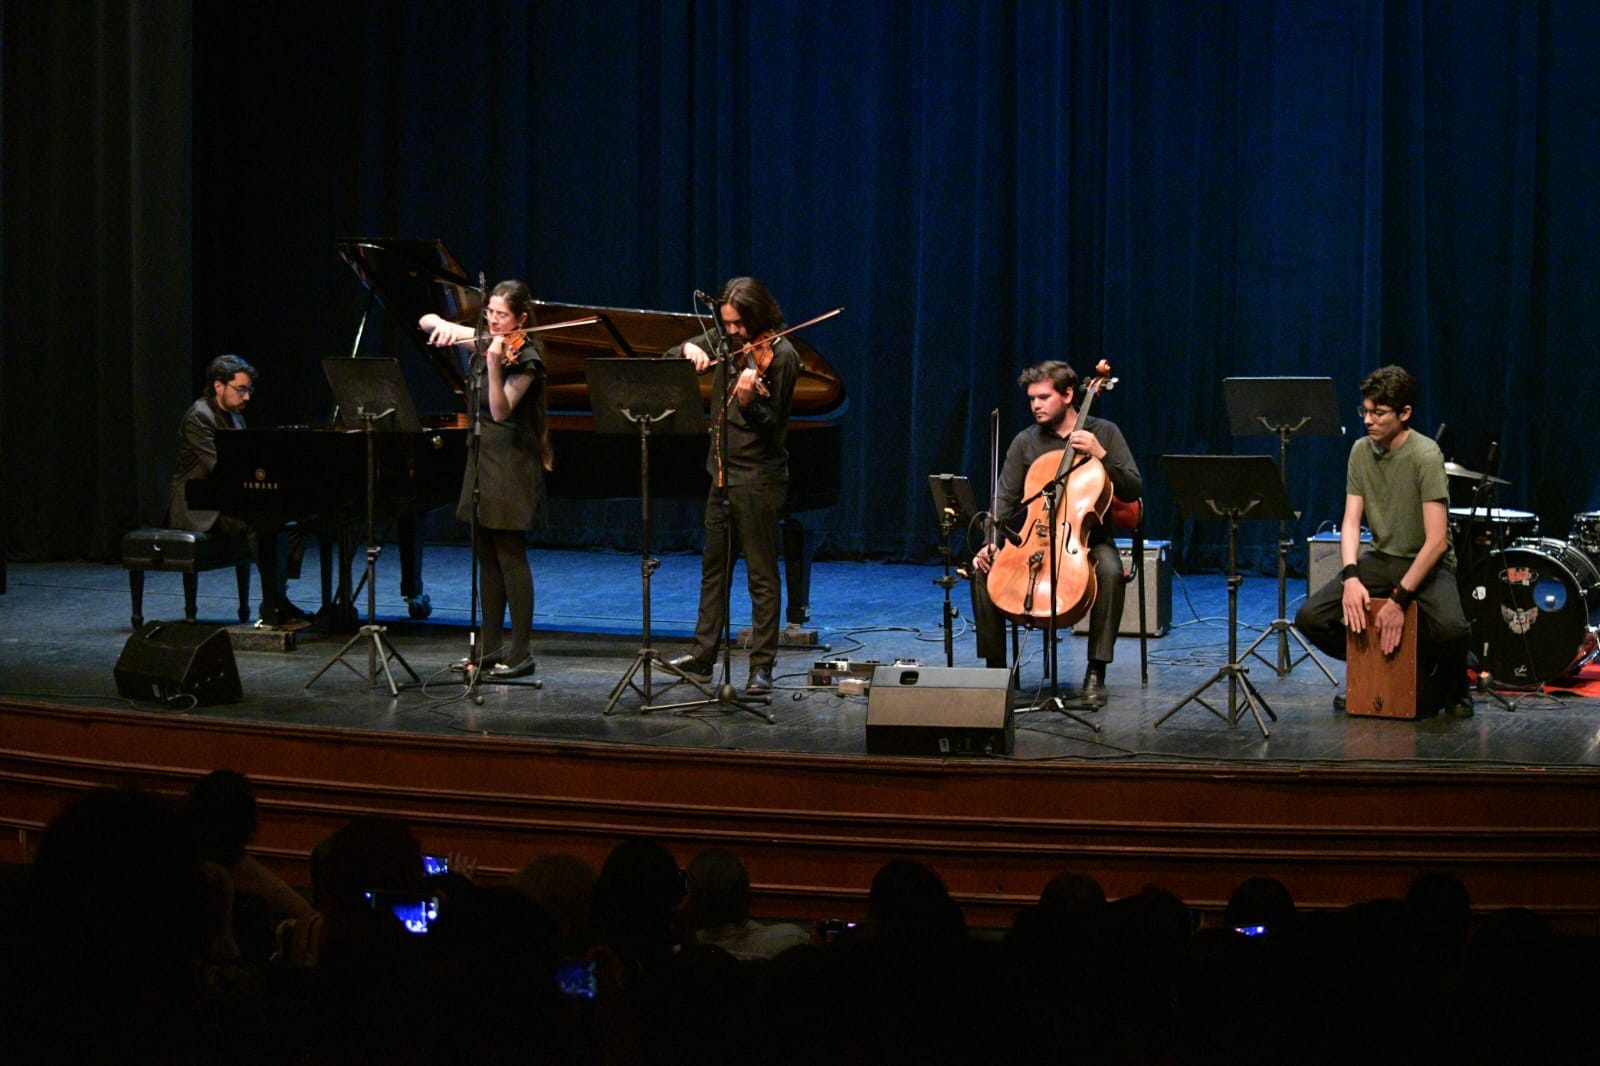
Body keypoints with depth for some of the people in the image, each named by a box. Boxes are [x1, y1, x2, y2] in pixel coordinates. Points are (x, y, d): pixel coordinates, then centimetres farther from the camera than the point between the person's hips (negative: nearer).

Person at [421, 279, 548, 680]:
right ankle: (491, 648, 16)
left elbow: (501, 410, -26)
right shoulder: (484, 343, 8)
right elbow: (427, 322, 14)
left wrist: (494, 363, -39)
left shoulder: (525, 358, -14)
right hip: (483, 457, 8)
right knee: (488, 557, 11)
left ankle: (520, 654, -5)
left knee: (510, 556, -8)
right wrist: (445, 327, -9)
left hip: (512, 463, -8)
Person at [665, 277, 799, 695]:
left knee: (762, 574, -3)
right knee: (714, 567, 14)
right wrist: (689, 350, -14)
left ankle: (762, 668, 2)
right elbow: (668, 362, 8)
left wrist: (748, 400, -38)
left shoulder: (780, 355, -13)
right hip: (723, 469, 8)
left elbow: (770, 424, -18)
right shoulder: (723, 341, 6)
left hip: (759, 476, -8)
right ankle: (702, 657, 22)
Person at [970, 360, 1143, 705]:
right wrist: (991, 542, -17)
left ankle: (1096, 672, -28)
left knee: (1110, 571, -36)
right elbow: (1005, 499, 1)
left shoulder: (1104, 432, 0)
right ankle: (995, 666, -11)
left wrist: (1100, 455, -20)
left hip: (1088, 538, -2)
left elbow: (1133, 491, -6)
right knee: (984, 570, -24)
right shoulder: (1026, 442, 5)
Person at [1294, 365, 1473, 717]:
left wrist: (1399, 599, -27)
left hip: (1427, 564, -5)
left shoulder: (1425, 457, -18)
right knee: (1309, 617, -14)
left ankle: (1451, 687, 0)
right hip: (1379, 560, 6)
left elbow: (1437, 541, -23)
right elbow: (1351, 522, -1)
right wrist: (1350, 577, -20)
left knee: (1450, 628, -36)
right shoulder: (1362, 451, 1)